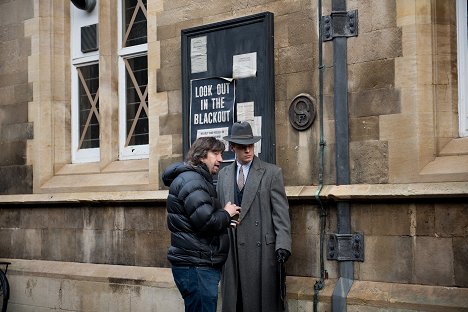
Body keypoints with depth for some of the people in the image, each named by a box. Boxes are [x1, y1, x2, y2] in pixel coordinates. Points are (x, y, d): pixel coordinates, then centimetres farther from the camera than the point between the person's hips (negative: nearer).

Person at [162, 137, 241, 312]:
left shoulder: (199, 179, 20)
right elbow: (206, 222, -24)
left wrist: (224, 221, 10)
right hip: (196, 266, -11)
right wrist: (226, 214, -6)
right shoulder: (191, 179, -14)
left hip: (202, 264, 11)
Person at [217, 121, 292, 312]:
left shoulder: (272, 172, 0)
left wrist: (283, 245, -14)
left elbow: (281, 212, -4)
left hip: (261, 248, -3)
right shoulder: (223, 174, 13)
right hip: (231, 250, 4)